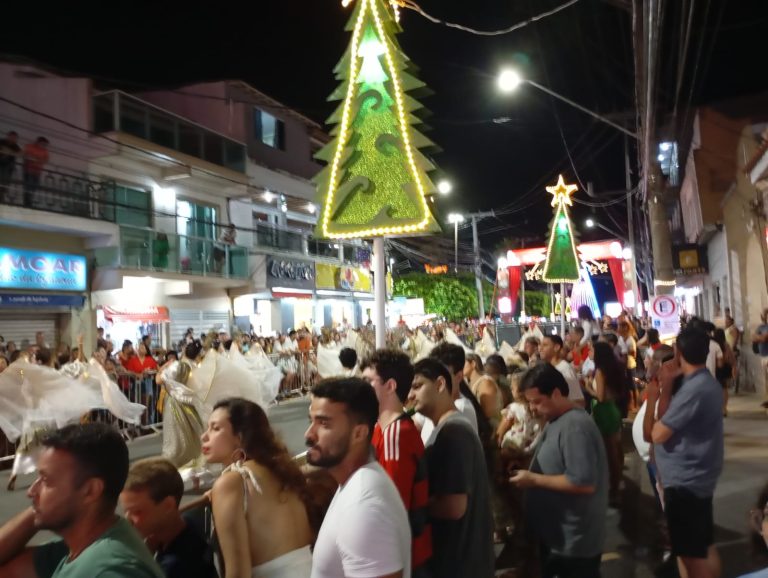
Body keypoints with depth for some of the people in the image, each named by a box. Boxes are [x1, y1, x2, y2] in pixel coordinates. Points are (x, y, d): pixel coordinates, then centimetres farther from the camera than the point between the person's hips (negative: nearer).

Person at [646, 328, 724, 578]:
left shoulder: (693, 389, -25)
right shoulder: (705, 382, 8)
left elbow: (658, 433, -21)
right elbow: (669, 421, 6)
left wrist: (653, 398, -6)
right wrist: (667, 385, -1)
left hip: (685, 481, -10)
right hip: (698, 477, 10)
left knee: (691, 553, 3)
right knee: (705, 546, 21)